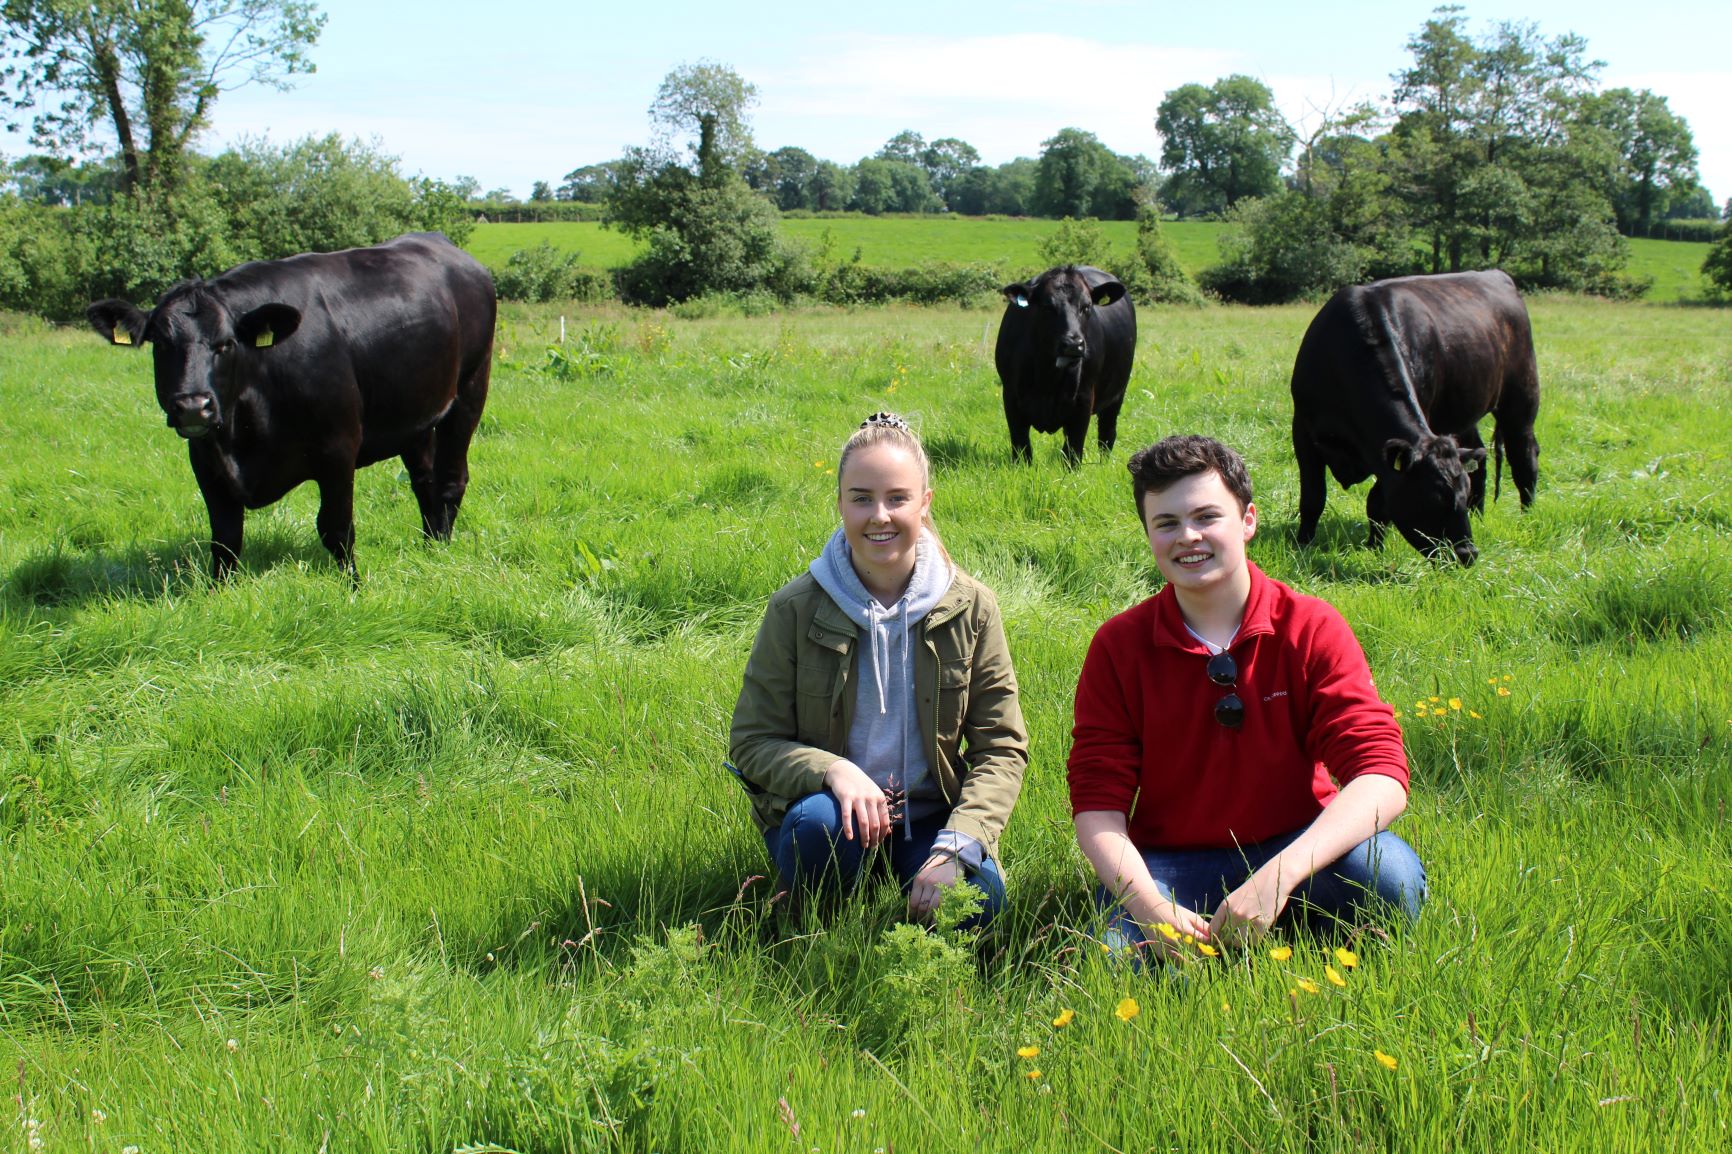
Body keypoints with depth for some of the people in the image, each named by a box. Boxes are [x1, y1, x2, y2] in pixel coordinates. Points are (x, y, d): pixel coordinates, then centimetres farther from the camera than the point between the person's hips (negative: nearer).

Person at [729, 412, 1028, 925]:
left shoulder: (969, 608, -5)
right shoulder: (796, 609, -8)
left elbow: (1002, 749, -4)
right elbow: (751, 741, -6)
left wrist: (955, 849, -21)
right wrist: (832, 770, -27)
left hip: (928, 814, 1)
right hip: (830, 802, -1)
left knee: (976, 896, -27)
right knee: (819, 822, -35)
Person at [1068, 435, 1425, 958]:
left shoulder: (1311, 627, -7)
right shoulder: (1118, 646, -4)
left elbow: (1382, 777, -17)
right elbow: (1097, 799, -7)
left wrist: (1280, 875, -32)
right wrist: (1151, 905, -26)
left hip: (1296, 847, 1)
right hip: (1171, 863, 0)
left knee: (1391, 874, -30)